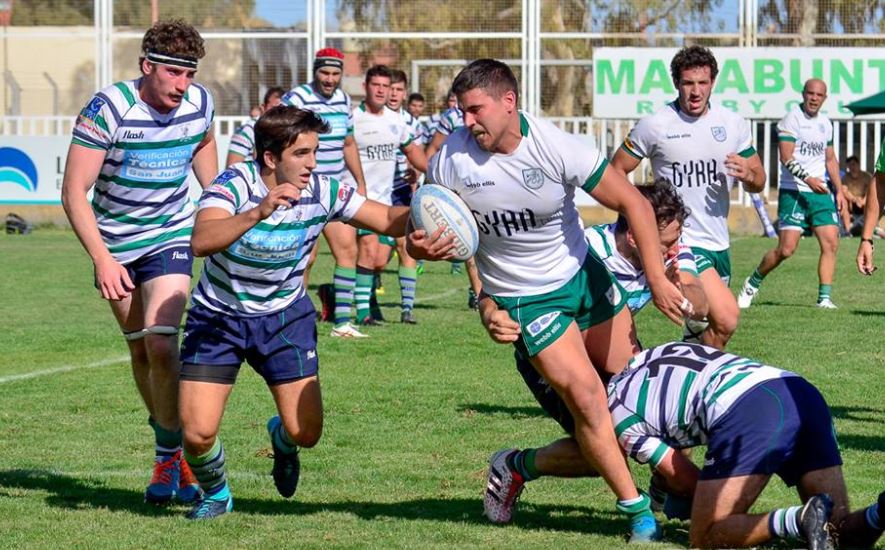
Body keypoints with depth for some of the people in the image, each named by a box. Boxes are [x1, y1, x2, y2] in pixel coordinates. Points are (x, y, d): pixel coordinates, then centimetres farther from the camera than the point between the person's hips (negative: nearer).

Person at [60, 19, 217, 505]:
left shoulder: (199, 104, -11)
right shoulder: (108, 108, -23)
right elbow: (74, 192, -22)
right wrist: (103, 261, -31)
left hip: (170, 235, 1)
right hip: (115, 242, 0)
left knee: (161, 344, -17)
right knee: (140, 351, 9)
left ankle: (171, 458, -7)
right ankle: (168, 447, 27)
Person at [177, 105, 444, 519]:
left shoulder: (323, 191, -14)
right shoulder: (235, 185, -25)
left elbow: (388, 220, -7)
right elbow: (202, 241, -43)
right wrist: (259, 212, -56)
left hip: (284, 317, 3)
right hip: (218, 316, -3)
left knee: (306, 432, -7)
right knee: (198, 432, -13)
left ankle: (282, 439, 34)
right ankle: (215, 493, 22)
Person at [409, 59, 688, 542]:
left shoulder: (557, 148, -20)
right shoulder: (451, 159, -15)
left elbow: (633, 203, -14)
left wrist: (656, 278, -18)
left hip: (583, 273, 2)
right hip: (526, 299, -2)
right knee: (586, 398, -11)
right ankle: (636, 509, 2)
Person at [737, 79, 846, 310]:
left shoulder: (825, 123, 14)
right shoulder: (792, 119, -8)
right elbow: (786, 158, -16)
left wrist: (839, 190, 18)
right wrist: (808, 179, -28)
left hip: (820, 192, 6)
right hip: (793, 193, -6)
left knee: (831, 243, -7)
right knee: (786, 249, -9)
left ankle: (824, 297, -3)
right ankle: (753, 283, 12)